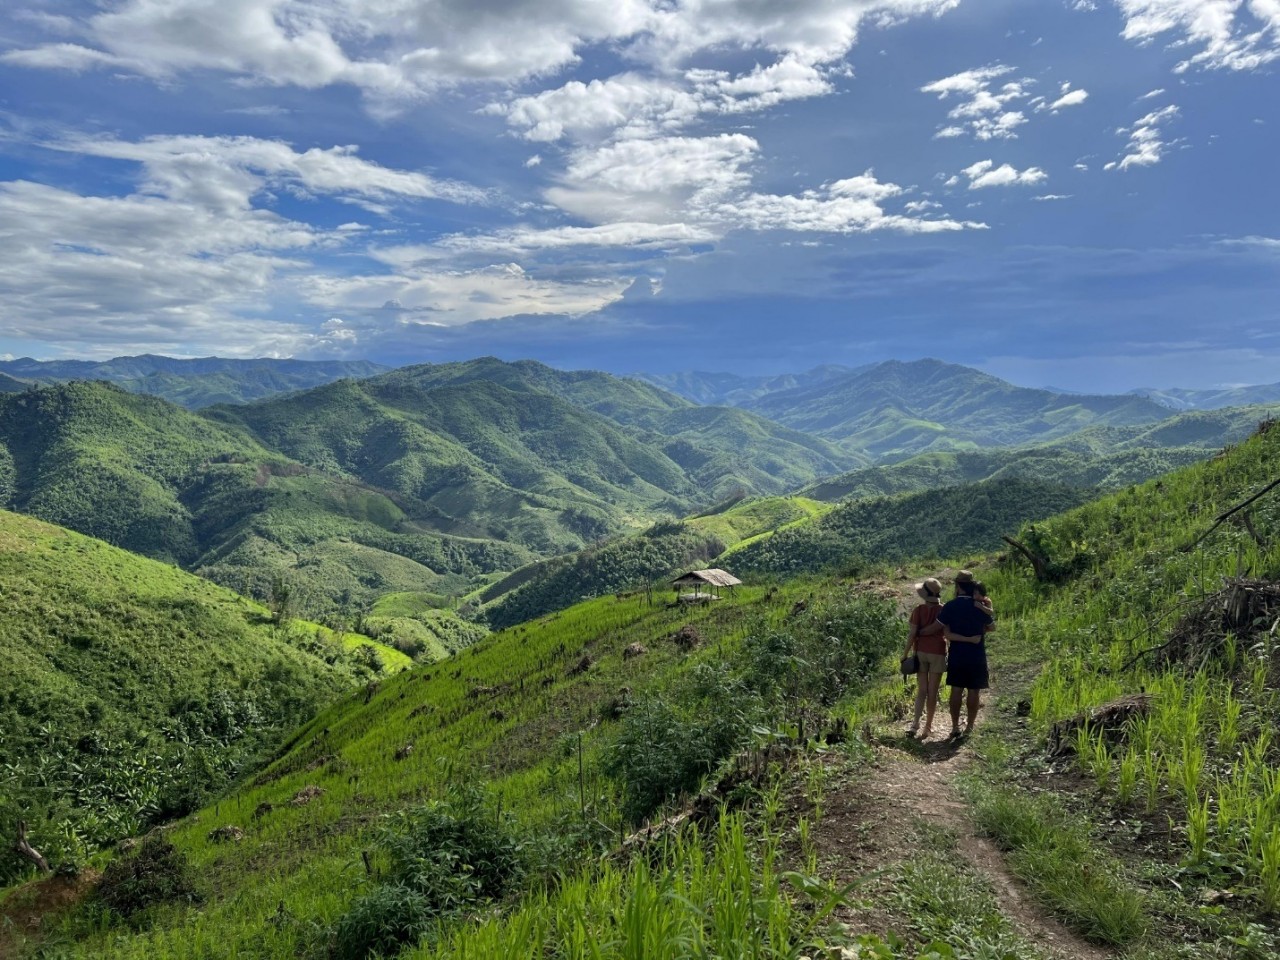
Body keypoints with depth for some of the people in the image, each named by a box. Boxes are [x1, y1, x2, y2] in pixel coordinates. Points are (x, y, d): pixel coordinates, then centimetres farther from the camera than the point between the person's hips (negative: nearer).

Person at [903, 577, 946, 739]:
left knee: (921, 691, 8)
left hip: (921, 651, 1)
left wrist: (905, 653, -1)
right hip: (938, 652, -1)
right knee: (932, 692, 7)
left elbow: (912, 633, -7)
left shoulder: (919, 609, -4)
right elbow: (935, 628, -16)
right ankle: (928, 726, 13)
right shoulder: (943, 609, -5)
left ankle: (915, 724, -6)